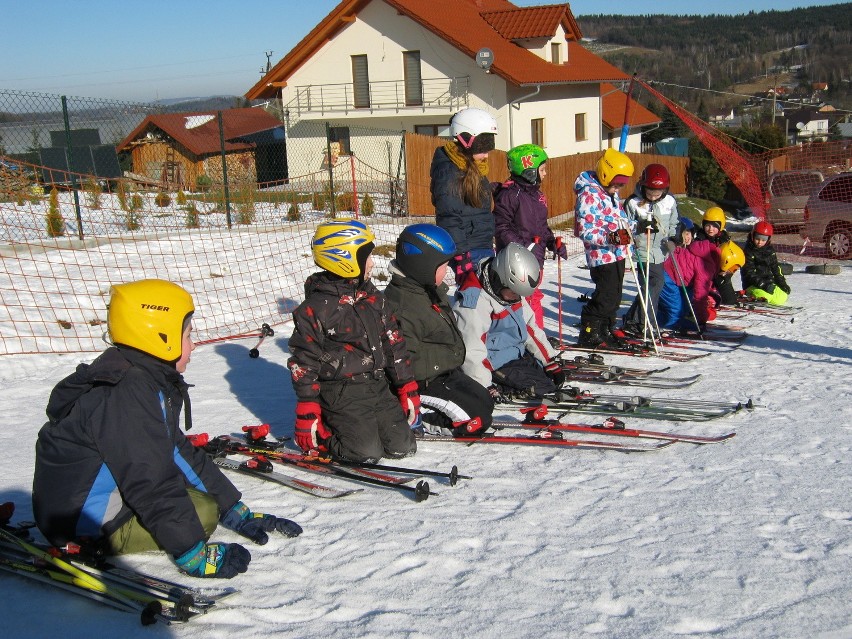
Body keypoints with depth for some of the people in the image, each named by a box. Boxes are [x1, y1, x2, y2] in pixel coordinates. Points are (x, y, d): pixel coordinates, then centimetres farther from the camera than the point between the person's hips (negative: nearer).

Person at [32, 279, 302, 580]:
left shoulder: (151, 381, 7)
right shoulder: (126, 395, -25)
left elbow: (177, 451, 12)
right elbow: (150, 481, -28)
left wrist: (235, 511, 11)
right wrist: (194, 555, -26)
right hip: (82, 523, -10)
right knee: (201, 513, -15)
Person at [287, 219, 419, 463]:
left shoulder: (373, 297, 9)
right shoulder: (315, 308, -11)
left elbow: (393, 343, 13)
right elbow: (303, 362, -8)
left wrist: (407, 388, 9)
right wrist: (307, 412, -11)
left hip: (378, 387, 7)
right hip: (340, 394, -6)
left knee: (403, 446, 0)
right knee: (367, 451, -17)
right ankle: (320, 435, 8)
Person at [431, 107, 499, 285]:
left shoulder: (474, 170, 14)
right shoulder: (449, 173, -15)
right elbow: (449, 220, -19)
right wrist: (461, 260, -22)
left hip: (484, 248, 10)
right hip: (469, 252, -10)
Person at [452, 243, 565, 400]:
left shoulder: (514, 293, 4)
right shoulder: (474, 301, -25)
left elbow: (531, 329, 12)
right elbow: (472, 349, -29)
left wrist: (552, 364, 9)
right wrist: (486, 388, -33)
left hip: (518, 355, 10)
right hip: (495, 365, -10)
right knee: (538, 385, -21)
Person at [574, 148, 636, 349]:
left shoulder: (611, 192, 15)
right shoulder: (589, 194, -16)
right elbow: (585, 231, -21)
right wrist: (610, 238, -33)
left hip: (617, 253, 10)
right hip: (602, 256, -10)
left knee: (613, 296, 15)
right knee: (606, 297, -10)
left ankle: (605, 332, 27)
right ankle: (589, 335, 1)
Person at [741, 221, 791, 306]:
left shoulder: (770, 250, 12)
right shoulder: (748, 251, -8)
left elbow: (775, 268, 18)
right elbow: (749, 272, -16)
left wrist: (782, 282, 5)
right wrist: (762, 284, -25)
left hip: (769, 282, 6)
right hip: (752, 285, -6)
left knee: (782, 297, -15)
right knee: (765, 295, -33)